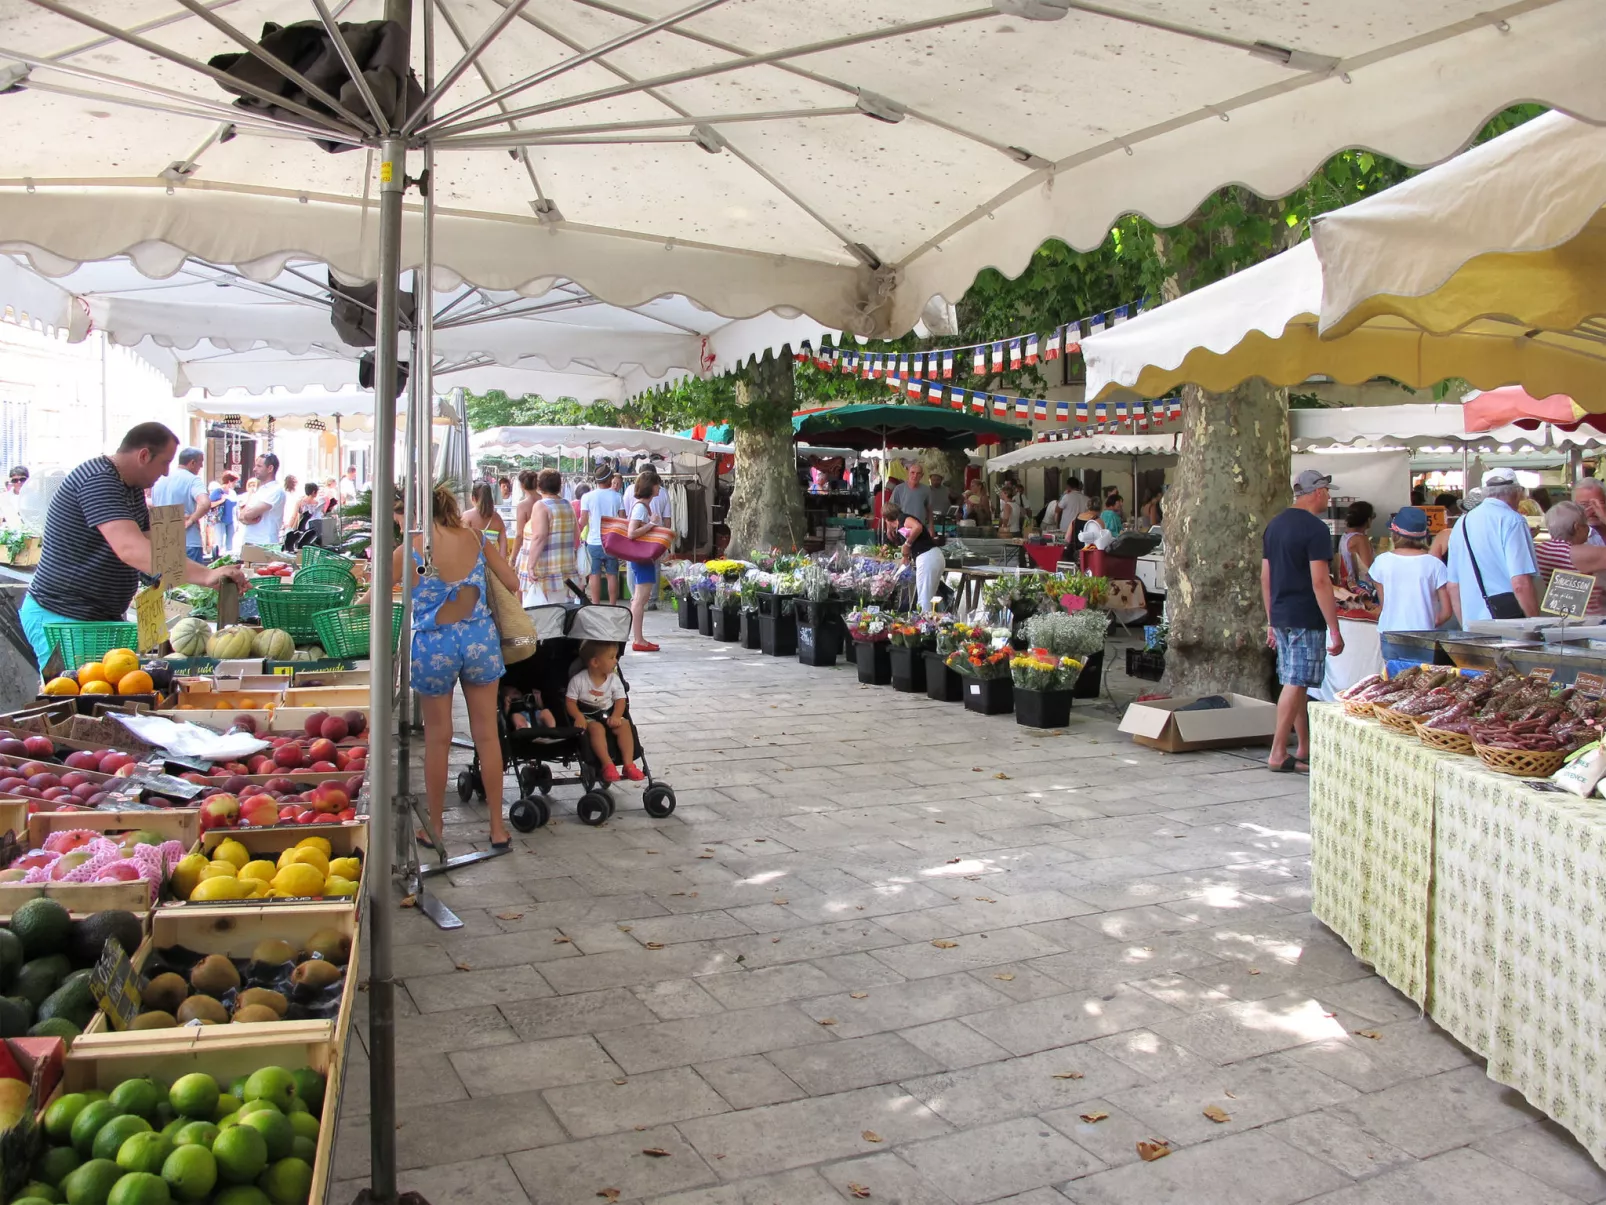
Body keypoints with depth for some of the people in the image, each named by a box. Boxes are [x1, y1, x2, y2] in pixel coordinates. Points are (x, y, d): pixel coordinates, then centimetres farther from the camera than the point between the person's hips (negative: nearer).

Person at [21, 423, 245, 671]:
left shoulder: (132, 488, 11)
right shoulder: (98, 481, -22)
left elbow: (149, 545, 11)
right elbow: (130, 549, -36)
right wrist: (204, 576, -44)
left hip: (102, 615, 10)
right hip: (61, 618, -9)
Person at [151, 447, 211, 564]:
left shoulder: (159, 480, 11)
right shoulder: (192, 480, -12)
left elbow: (152, 506, 22)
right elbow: (205, 504, -29)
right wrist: (191, 520, -15)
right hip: (189, 543, -7)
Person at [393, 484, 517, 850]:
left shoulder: (410, 550, -8)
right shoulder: (475, 538, 0)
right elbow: (512, 584, 3)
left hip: (433, 645, -2)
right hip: (479, 639, 2)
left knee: (437, 738, 12)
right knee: (487, 734, 10)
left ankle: (434, 827, 24)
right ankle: (497, 827, 18)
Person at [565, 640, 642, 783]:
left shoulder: (614, 679, 1)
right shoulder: (578, 680, -8)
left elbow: (620, 700, -1)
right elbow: (570, 701, -7)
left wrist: (616, 716, -21)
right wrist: (578, 716, -25)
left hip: (609, 715, 3)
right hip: (588, 717, -3)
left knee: (624, 724, -24)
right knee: (597, 728, -35)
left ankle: (629, 764, -27)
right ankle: (608, 764, -37)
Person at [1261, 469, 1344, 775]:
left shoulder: (1274, 525, 13)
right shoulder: (1315, 529, -13)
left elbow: (1265, 577, 15)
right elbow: (1320, 582, -18)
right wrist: (1334, 630, -16)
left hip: (1281, 616, 8)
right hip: (1305, 619, -8)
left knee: (1297, 683, 15)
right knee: (1296, 684, -5)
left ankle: (1305, 748, 22)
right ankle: (1278, 754, -4)